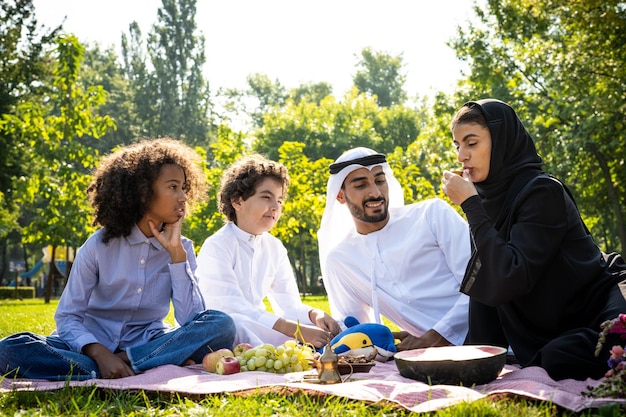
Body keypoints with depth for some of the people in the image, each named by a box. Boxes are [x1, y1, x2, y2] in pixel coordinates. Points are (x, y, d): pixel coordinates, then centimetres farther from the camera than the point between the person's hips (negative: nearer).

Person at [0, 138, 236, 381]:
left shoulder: (181, 248, 0)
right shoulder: (100, 245, -6)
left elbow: (190, 319, -12)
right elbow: (67, 316, -10)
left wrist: (176, 253, -16)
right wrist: (99, 353, -29)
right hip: (94, 345, 0)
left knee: (221, 325, -25)